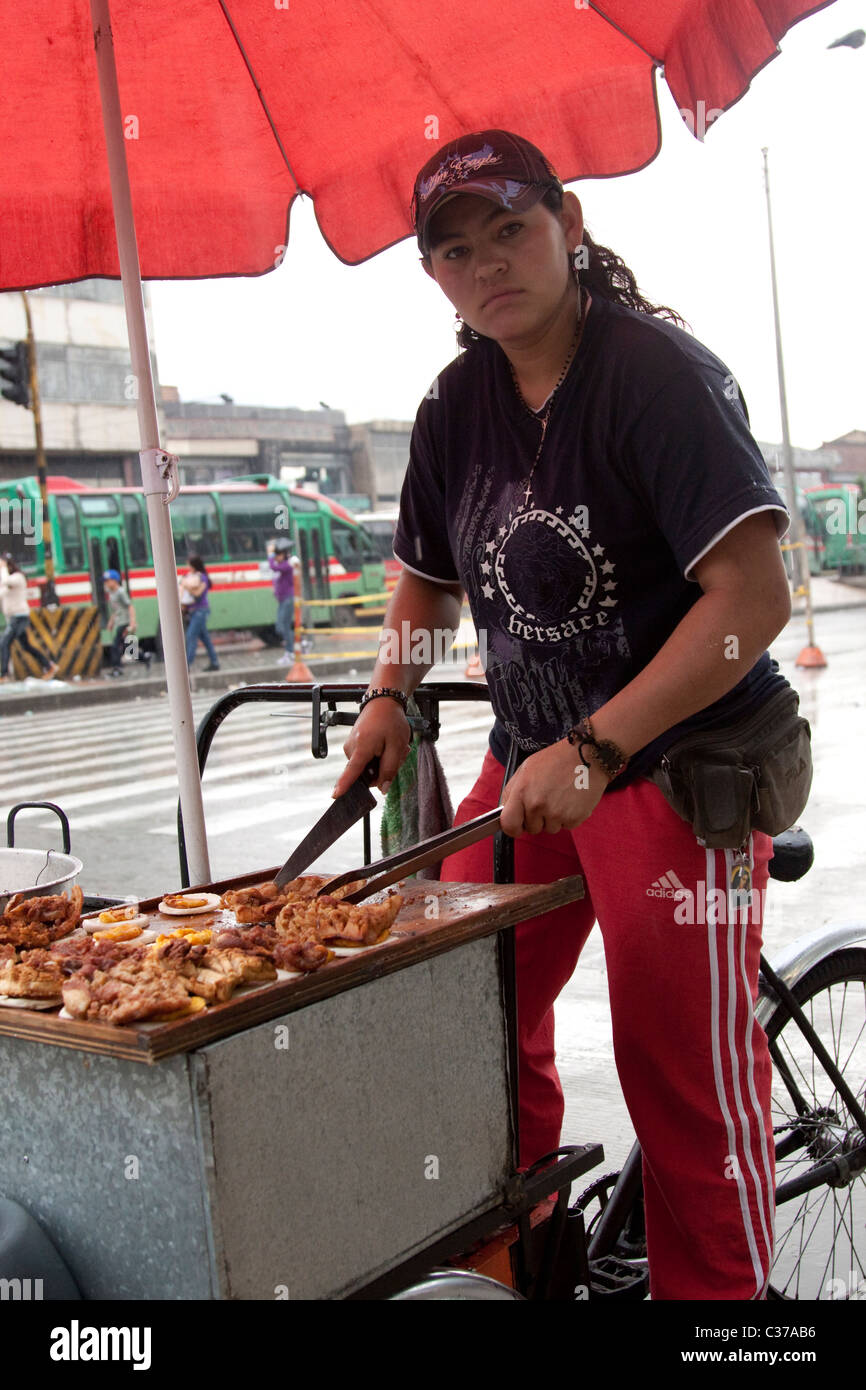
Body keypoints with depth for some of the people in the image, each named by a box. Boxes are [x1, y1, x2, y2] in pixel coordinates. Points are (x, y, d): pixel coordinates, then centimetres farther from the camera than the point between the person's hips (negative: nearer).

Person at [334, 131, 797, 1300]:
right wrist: (390, 697, 3)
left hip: (679, 765, -6)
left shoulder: (657, 369, -16)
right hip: (530, 761, 7)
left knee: (685, 1085, -3)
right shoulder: (460, 404, 5)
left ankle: (718, 1293, 19)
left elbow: (753, 598, -24)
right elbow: (428, 576, 20)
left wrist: (595, 752, -27)